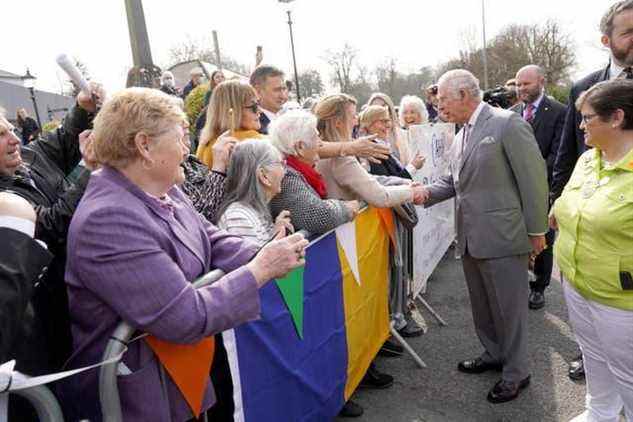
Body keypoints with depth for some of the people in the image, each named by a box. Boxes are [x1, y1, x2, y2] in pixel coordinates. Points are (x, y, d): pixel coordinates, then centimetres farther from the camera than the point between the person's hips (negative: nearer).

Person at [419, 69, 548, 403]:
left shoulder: (508, 123, -12)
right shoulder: (461, 136, 13)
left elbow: (533, 177, -13)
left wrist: (536, 230, -11)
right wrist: (427, 193, -4)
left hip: (502, 235, -8)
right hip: (471, 237, 8)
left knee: (509, 307, 7)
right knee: (481, 304, 20)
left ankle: (516, 372, 26)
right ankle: (494, 354, 41)